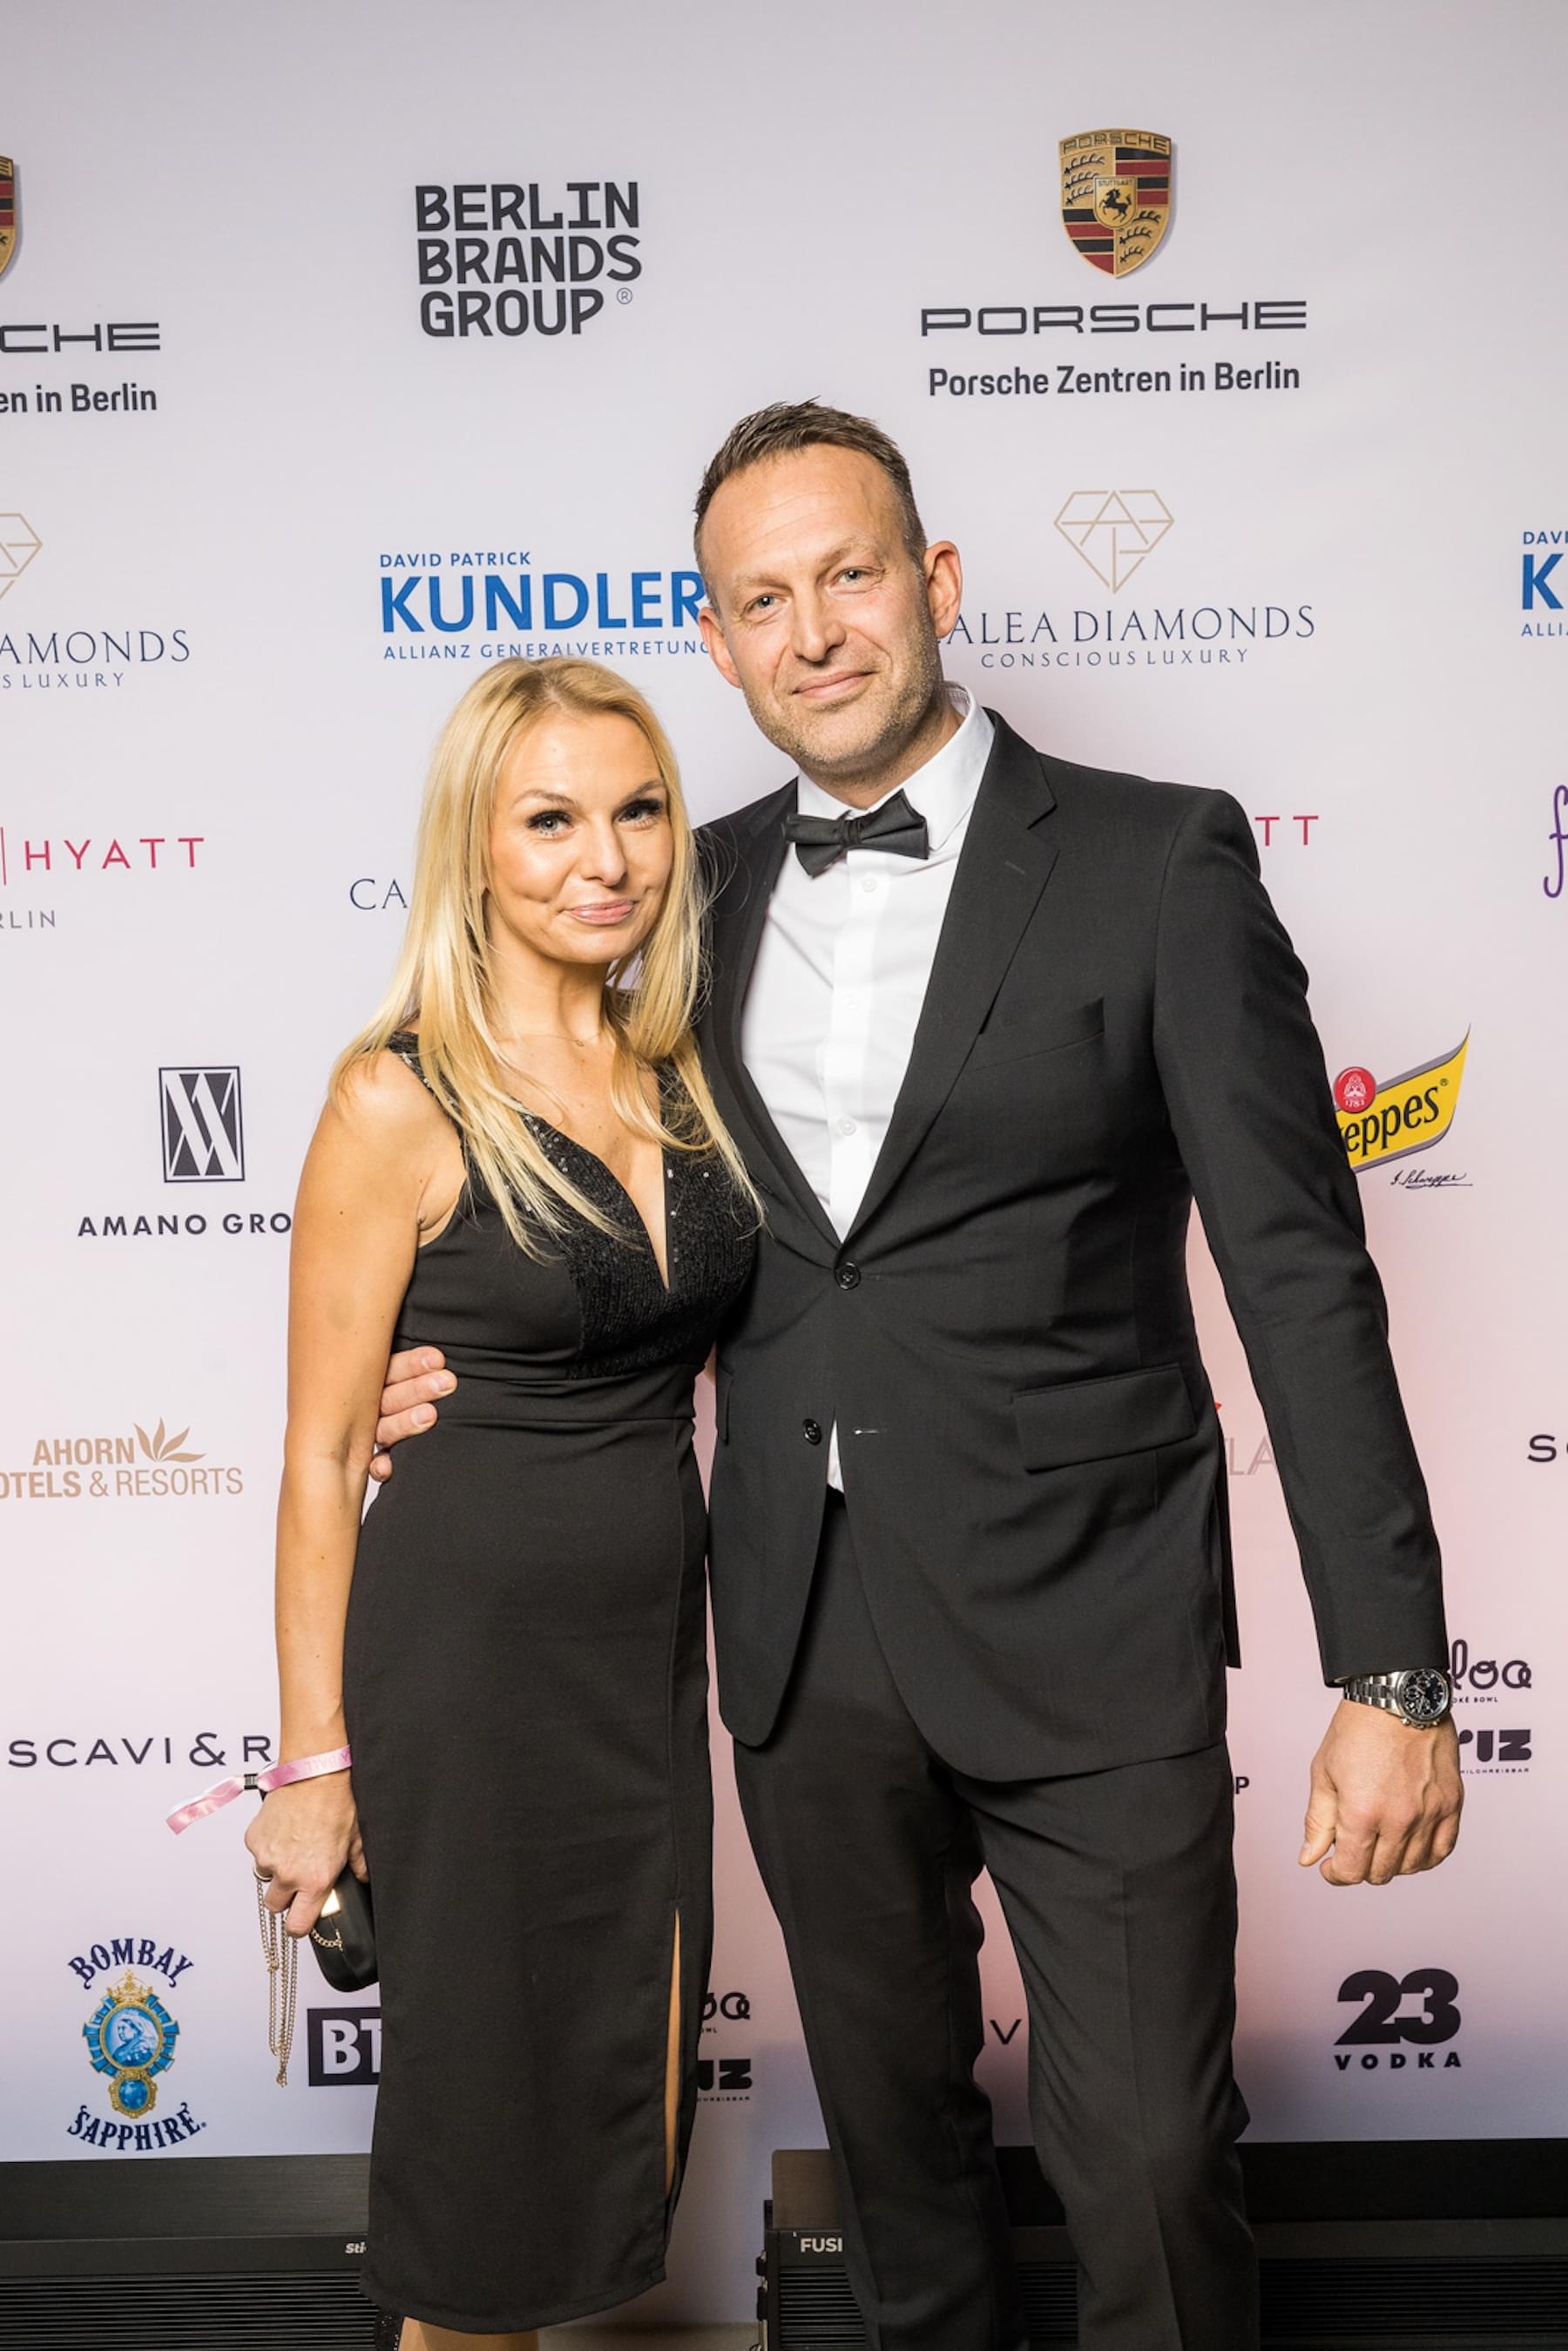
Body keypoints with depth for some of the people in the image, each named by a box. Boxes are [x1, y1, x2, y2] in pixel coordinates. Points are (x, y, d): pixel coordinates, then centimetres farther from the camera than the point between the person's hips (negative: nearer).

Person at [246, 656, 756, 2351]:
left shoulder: (679, 1073, 4)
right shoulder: (402, 1097, -13)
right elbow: (322, 1452, -10)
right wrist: (317, 1762, -8)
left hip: (656, 1639, 6)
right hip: (470, 1654, -6)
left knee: (639, 2093, 16)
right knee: (494, 2097, 10)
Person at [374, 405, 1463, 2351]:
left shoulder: (1159, 862, -8)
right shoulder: (703, 889, 6)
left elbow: (1302, 1276, -10)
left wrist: (1391, 1677, -13)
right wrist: (475, 1370, 1)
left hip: (1085, 1632, -4)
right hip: (803, 1639, 5)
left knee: (1149, 2156, 5)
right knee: (890, 2108, 21)